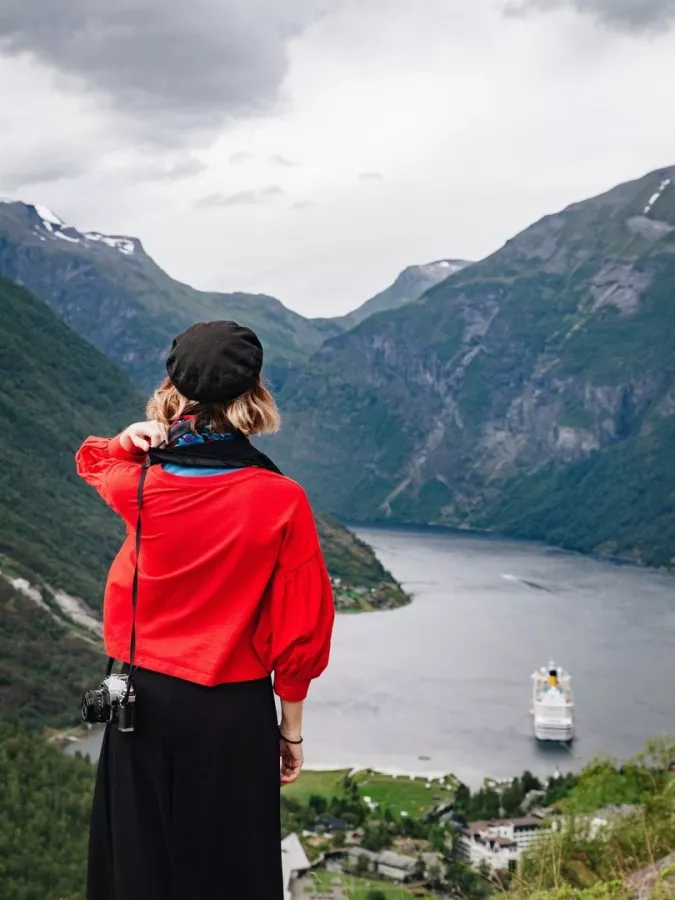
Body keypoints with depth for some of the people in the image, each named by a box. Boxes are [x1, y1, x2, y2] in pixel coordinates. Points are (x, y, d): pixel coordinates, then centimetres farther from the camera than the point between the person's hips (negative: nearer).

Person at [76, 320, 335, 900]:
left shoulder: (140, 485, -8)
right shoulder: (282, 501, -15)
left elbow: (93, 460, 18)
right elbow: (300, 630, -10)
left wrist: (130, 440, -3)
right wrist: (290, 729, 3)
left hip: (142, 701, 3)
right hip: (232, 711, -2)